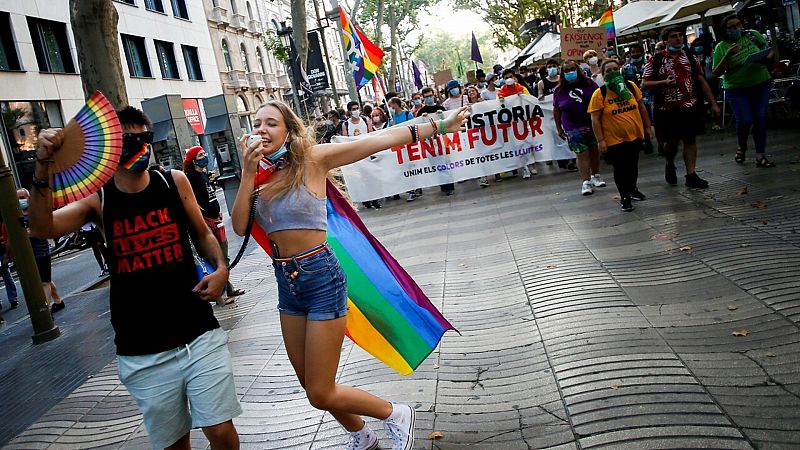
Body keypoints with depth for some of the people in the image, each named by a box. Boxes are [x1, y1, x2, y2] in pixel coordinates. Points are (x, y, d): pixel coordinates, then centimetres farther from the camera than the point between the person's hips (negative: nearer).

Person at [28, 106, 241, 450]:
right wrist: (42, 169, -29)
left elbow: (202, 233, 14)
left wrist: (221, 267, -3)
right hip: (143, 354, 0)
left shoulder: (174, 182, 2)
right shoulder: (96, 198, -1)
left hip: (199, 336, 0)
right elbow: (42, 228, -17)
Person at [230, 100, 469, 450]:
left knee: (321, 395, -2)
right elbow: (239, 227, -7)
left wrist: (439, 126, -17)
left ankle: (396, 415, 24)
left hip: (321, 278, -6)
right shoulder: (259, 176, 5)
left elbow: (380, 139, -13)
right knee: (310, 385, 20)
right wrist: (248, 174, -13)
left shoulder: (312, 159, -9)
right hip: (286, 283, 7)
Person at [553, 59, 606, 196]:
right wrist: (559, 128, 4)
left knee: (594, 151, 11)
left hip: (593, 124, 2)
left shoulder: (588, 83, 1)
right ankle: (585, 182, -1)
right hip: (574, 129, -2)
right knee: (582, 154, -5)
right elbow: (556, 110, 5)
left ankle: (595, 176, 28)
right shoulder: (559, 90, -1)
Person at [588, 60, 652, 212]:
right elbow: (595, 119, -12)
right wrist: (600, 140, -16)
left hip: (635, 136, 4)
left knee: (633, 165, 19)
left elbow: (641, 107, 12)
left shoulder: (631, 86, 0)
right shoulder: (599, 94, -12)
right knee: (620, 169, 4)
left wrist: (648, 126, 12)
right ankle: (625, 197, 21)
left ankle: (632, 189, 42)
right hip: (614, 140, -4)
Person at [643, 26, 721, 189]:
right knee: (671, 141, 5)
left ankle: (691, 175, 6)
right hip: (667, 108, -2)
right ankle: (669, 166, 34)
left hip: (690, 106, 2)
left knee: (690, 139, 1)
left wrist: (713, 103, 8)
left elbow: (702, 82, 11)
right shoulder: (656, 60, 0)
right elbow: (644, 84, -3)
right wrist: (664, 82, -19)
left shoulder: (690, 57, 9)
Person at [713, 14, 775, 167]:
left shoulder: (753, 35, 1)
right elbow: (716, 73, -5)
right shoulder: (721, 48, -4)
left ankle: (760, 156, 6)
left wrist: (768, 57, -12)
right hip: (737, 89, -2)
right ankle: (742, 147, 25)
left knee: (761, 119, -1)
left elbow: (770, 51, 12)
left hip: (761, 84, 2)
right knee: (745, 121, -7)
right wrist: (727, 56, -19)